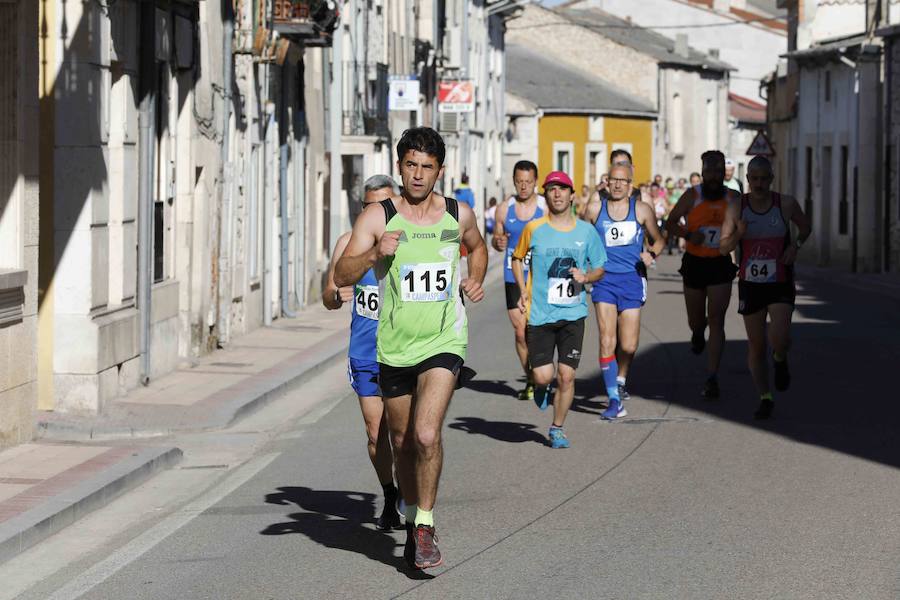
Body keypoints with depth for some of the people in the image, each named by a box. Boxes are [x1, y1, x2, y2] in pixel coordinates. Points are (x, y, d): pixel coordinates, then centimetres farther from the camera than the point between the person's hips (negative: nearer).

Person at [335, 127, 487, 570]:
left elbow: (477, 246, 26)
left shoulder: (459, 214, 2)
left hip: (443, 344, -1)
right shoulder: (377, 217, -5)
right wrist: (374, 253, -29)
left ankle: (426, 525, -6)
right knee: (403, 443, 13)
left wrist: (475, 280, 8)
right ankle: (412, 519, 35)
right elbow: (342, 276, -12)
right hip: (394, 348, 1)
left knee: (426, 434, -20)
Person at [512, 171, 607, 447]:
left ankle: (557, 429, 16)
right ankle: (541, 387, 31)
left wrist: (585, 277, -9)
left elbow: (600, 269, 13)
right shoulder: (534, 229, 0)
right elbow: (517, 258, 15)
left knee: (567, 376, -2)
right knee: (543, 376, -7)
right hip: (539, 314, -1)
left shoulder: (586, 232, 3)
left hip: (573, 313, 1)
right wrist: (522, 290, 2)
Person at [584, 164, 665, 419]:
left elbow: (659, 239, 14)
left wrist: (651, 254, -7)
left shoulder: (642, 210, 4)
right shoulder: (595, 210, 6)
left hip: (632, 279, 0)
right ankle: (614, 400, -10)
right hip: (604, 280, 0)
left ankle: (621, 379, 34)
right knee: (607, 340, -13)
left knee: (628, 345, 2)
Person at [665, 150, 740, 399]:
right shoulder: (692, 196, -7)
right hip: (694, 263, 1)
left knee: (716, 321, -10)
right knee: (696, 320, 14)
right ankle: (698, 335, 54)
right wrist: (688, 234, -19)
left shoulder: (734, 199, -2)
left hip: (721, 266, 0)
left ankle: (712, 378, -11)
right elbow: (670, 223, -1)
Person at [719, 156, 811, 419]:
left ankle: (780, 361, 16)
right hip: (750, 284, 1)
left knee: (779, 338, -20)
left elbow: (806, 226, 13)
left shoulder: (786, 204, -6)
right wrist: (738, 235, -22)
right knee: (756, 346, 6)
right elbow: (723, 249, -2)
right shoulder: (736, 209, -5)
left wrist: (796, 245, -6)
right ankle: (765, 398, 20)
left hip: (781, 283, -1)